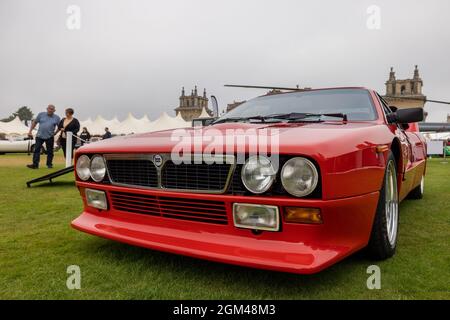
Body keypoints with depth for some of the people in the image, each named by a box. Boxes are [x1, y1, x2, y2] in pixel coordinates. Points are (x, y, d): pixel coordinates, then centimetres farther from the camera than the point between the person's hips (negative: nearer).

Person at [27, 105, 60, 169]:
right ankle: (35, 164, -3)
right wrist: (30, 131, 5)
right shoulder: (41, 114, 3)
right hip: (40, 136, 0)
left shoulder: (56, 118, 2)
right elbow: (34, 122, 8)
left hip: (50, 137, 0)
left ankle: (49, 164, 19)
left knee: (50, 151, 7)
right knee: (36, 150, -4)